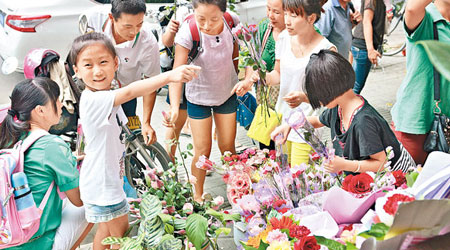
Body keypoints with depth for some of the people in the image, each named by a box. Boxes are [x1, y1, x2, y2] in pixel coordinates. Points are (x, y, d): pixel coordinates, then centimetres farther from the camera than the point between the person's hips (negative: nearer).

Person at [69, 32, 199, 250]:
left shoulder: (106, 98, 3)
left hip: (109, 178, 9)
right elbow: (130, 92, -46)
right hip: (102, 184, -9)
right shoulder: (93, 100, -29)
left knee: (106, 229, 25)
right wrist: (169, 76, -56)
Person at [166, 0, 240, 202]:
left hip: (227, 93, 3)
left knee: (228, 147, 10)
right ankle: (198, 195, 24)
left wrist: (236, 80, 6)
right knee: (202, 150, 3)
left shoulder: (232, 21, -20)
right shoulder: (188, 32, -30)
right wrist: (174, 107, -45)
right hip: (198, 96, -2)